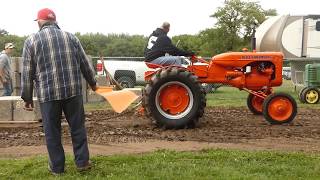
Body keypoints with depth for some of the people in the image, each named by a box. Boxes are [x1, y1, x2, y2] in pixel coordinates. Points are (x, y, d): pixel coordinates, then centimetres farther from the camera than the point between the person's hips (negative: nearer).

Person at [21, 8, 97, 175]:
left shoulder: (31, 40, 2)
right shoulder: (71, 37, 8)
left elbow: (27, 73, 2)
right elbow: (85, 64, 11)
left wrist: (27, 97, 9)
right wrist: (92, 83, 24)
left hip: (48, 93, -1)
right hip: (73, 91, 2)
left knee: (52, 131, 10)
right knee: (77, 127, 13)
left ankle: (57, 166, 19)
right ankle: (82, 162, 20)